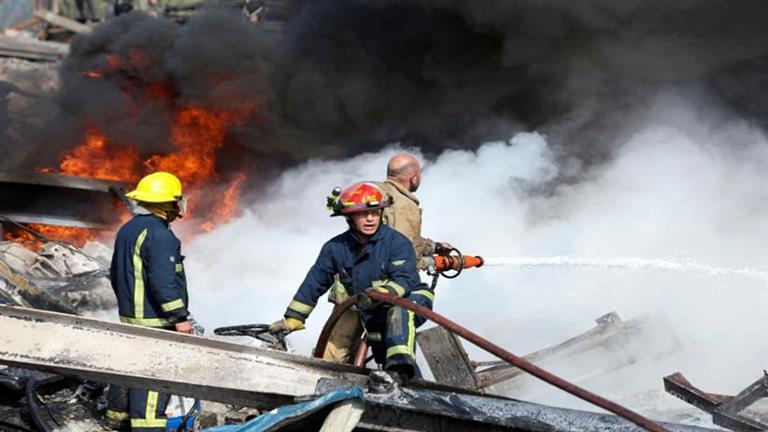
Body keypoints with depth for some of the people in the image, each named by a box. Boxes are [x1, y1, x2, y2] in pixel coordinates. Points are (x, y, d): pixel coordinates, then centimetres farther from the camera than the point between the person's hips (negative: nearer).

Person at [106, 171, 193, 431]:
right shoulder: (159, 235, -18)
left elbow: (115, 274, 21)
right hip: (155, 321, -10)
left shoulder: (127, 230, 13)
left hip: (129, 315, 10)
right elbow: (163, 281, -23)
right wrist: (179, 317, -18)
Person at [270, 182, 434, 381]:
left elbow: (404, 280, -28)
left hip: (411, 302, -5)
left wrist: (382, 293, -49)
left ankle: (400, 368, -45)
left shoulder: (397, 242, -16)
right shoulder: (335, 248, -4)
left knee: (399, 309, -38)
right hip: (375, 321, 6)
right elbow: (314, 283, 3)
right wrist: (292, 319, 4)